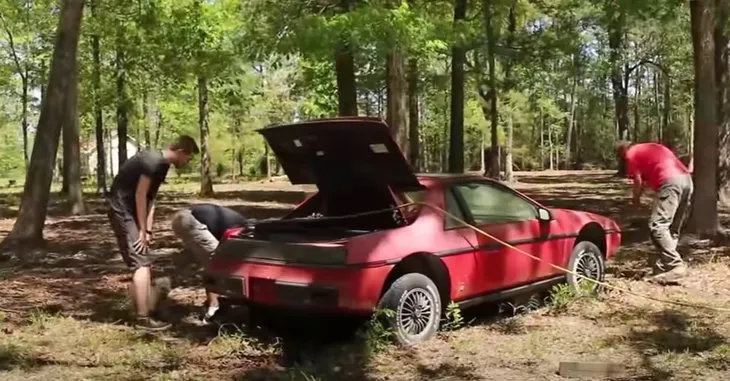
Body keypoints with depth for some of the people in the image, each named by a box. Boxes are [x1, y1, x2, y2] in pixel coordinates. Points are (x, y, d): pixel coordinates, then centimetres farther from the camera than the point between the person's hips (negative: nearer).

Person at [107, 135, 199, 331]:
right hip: (123, 212, -10)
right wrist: (142, 230, -16)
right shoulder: (153, 161, -20)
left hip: (130, 212, 10)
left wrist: (148, 231, 5)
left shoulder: (161, 163, 10)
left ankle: (144, 309, 24)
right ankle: (143, 318, -9)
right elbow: (140, 195, -21)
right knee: (141, 263, -11)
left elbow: (149, 198, 11)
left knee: (141, 263, 14)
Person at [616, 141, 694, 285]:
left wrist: (636, 199, 25)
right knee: (673, 229, 13)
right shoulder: (650, 147, 33)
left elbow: (638, 181, 9)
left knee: (657, 226, -12)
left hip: (670, 182, -9)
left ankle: (676, 266, -21)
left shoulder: (631, 154, 10)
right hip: (687, 179, 9)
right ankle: (663, 266, 13)